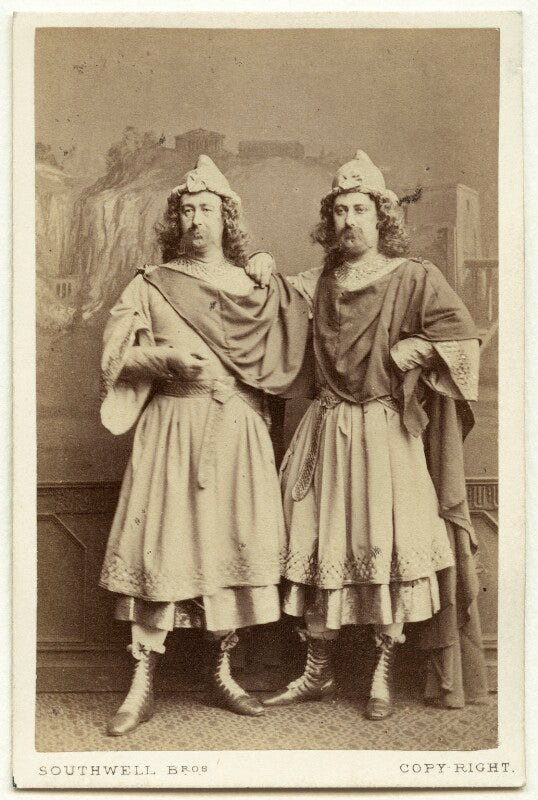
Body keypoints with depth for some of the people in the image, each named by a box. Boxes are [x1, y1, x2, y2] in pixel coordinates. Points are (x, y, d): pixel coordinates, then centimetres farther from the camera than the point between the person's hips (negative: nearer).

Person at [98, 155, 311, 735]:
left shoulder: (257, 288, 14)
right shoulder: (151, 285, 9)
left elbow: (285, 360, 14)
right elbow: (116, 354, 2)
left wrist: (227, 374, -1)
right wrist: (168, 359, -13)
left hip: (238, 431, 2)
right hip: (170, 429, -2)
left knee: (232, 543, 1)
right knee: (160, 544, -7)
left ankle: (223, 672, 14)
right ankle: (142, 684, -2)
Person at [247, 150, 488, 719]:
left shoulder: (414, 278, -1)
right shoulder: (317, 283, 12)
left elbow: (461, 334, -10)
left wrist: (403, 357, -11)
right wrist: (263, 275, 7)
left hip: (386, 432, -4)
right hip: (326, 431, 4)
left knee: (388, 548, -3)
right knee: (319, 545, 5)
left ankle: (383, 676, 10)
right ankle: (317, 672, 16)